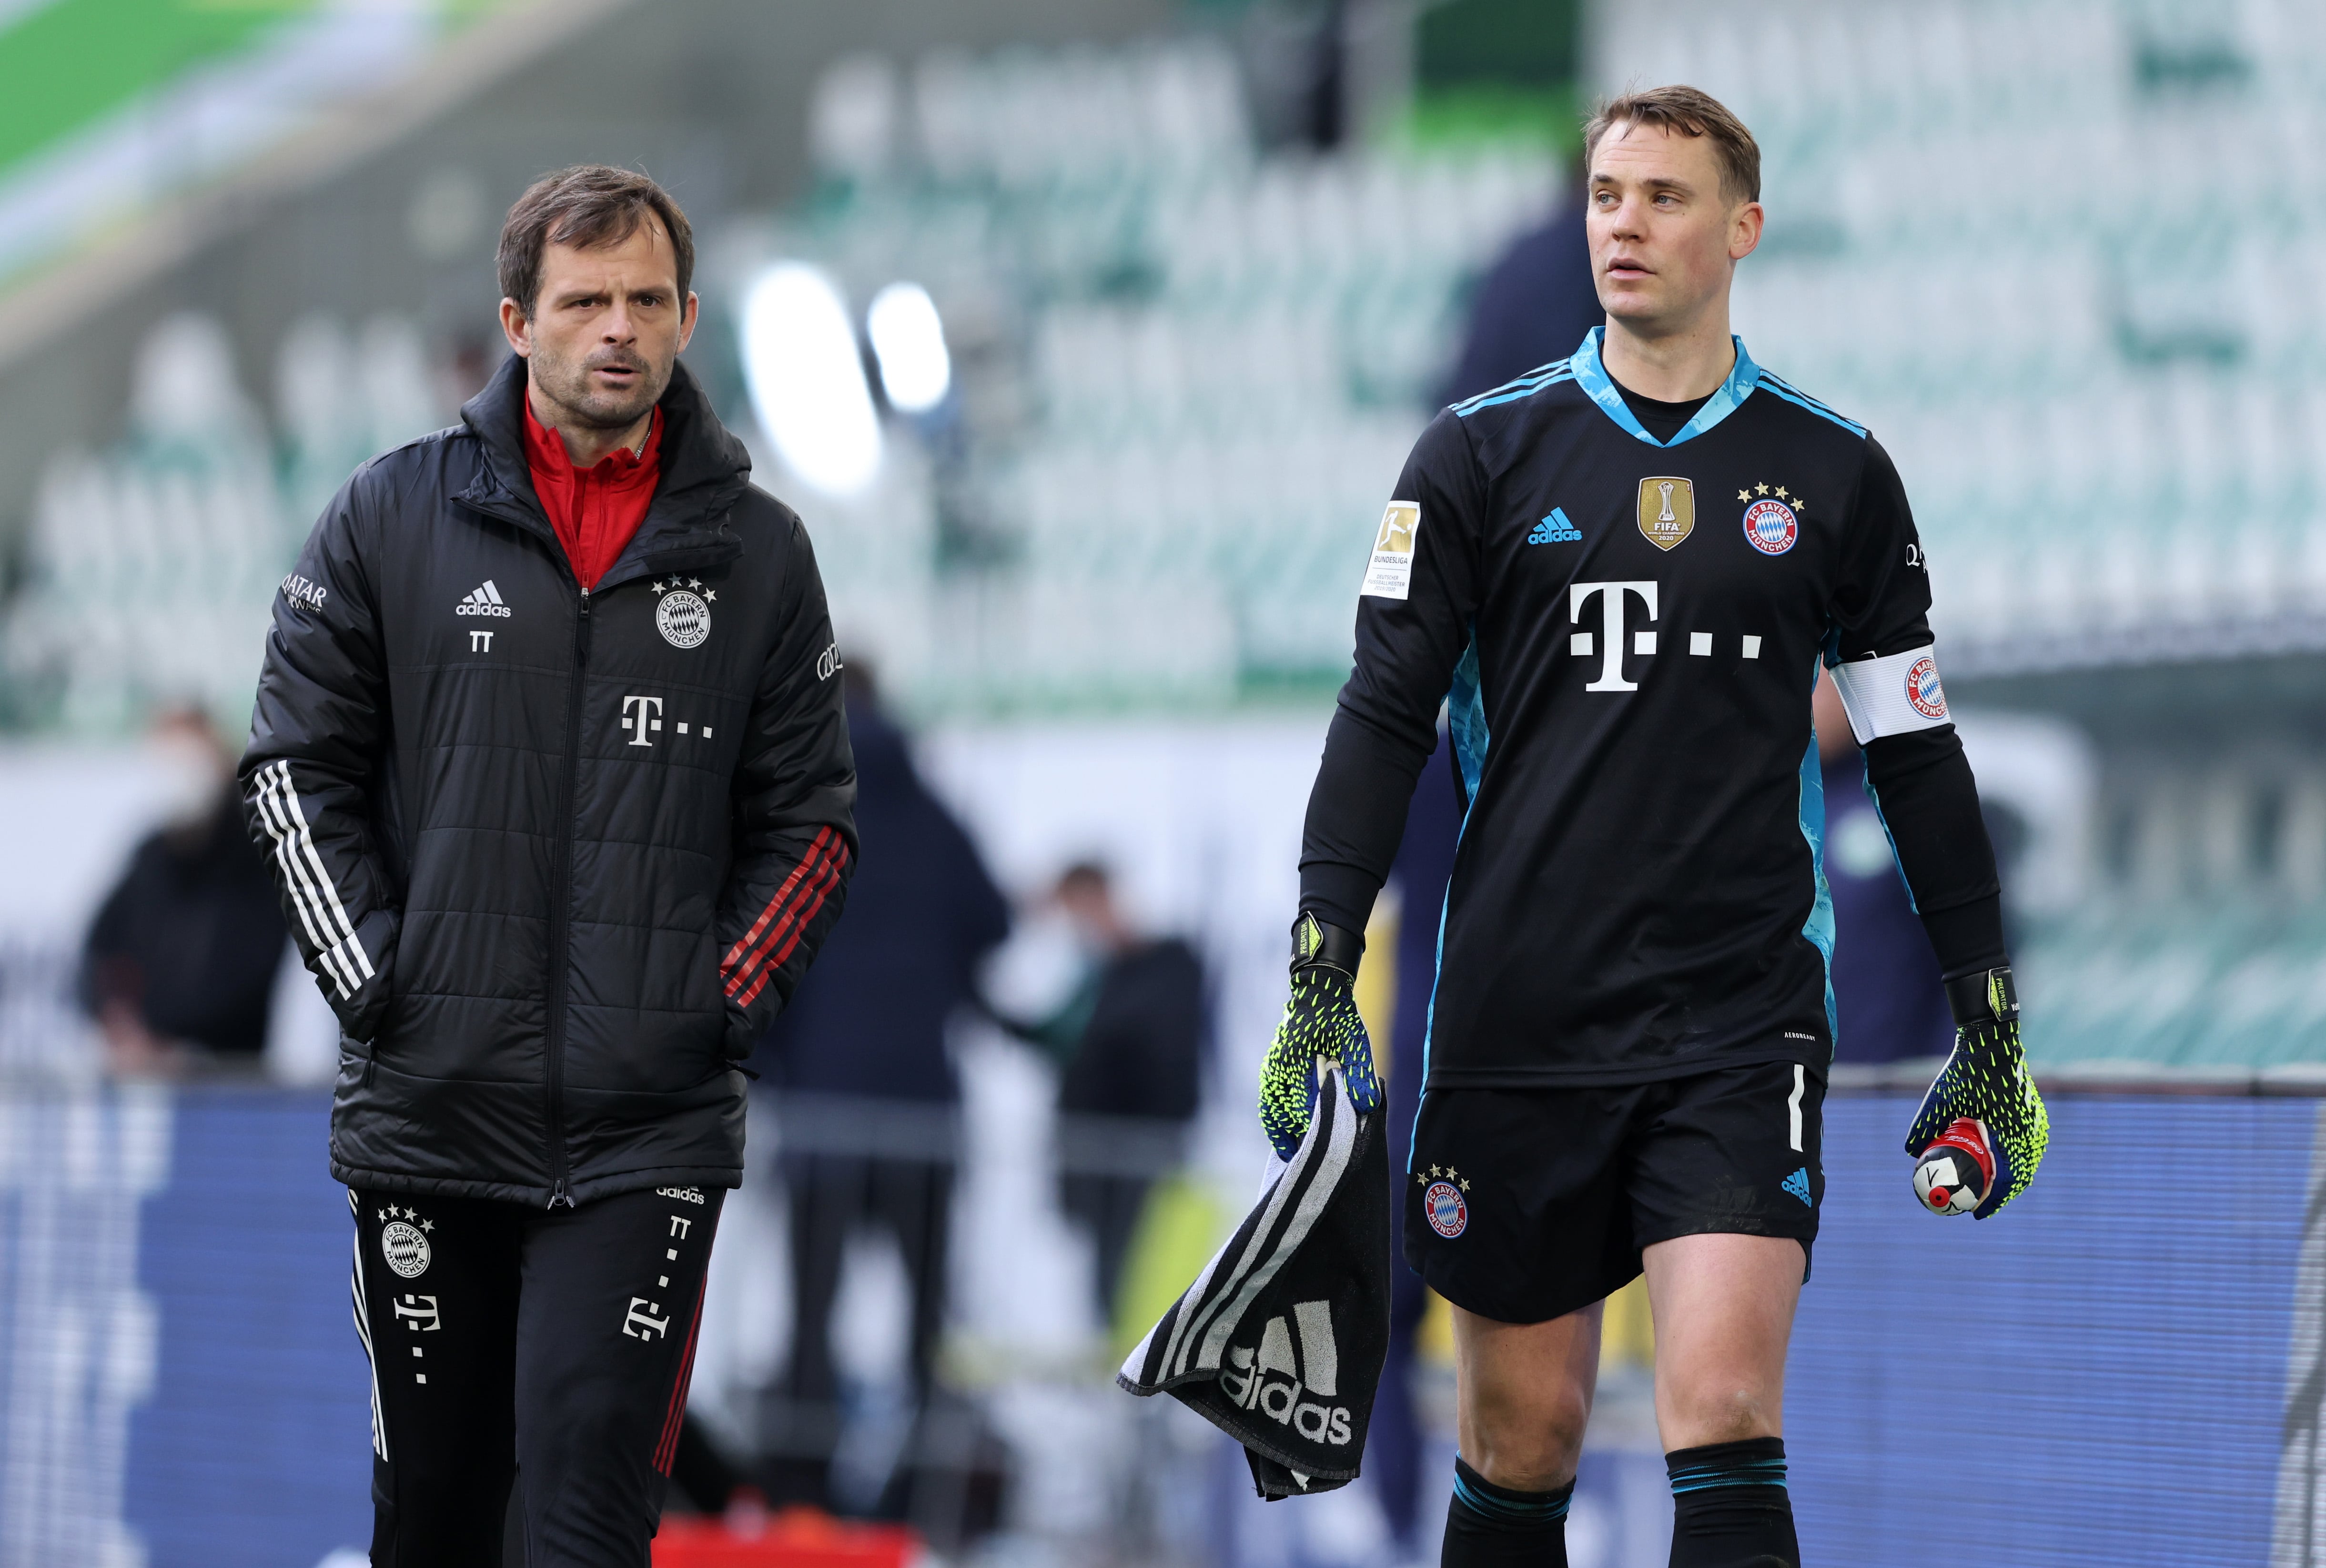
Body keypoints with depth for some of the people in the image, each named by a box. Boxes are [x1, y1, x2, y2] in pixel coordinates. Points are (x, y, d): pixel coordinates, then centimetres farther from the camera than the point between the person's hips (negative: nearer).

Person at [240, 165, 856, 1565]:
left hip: (650, 1129, -1)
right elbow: (299, 762, 8)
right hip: (427, 1118, 1)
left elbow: (810, 818, 11)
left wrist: (725, 1002, -2)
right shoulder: (392, 518, 4)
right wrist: (374, 979, -2)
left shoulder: (758, 553, 6)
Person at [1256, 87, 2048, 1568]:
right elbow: (1383, 716, 3)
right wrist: (1320, 979, -6)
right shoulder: (1482, 452, 5)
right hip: (1515, 1025, 1)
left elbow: (1918, 750, 12)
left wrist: (1990, 1027, 11)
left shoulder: (1836, 473, 6)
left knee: (1726, 1419, -15)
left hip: (1742, 1018, -1)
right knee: (1523, 1433, 6)